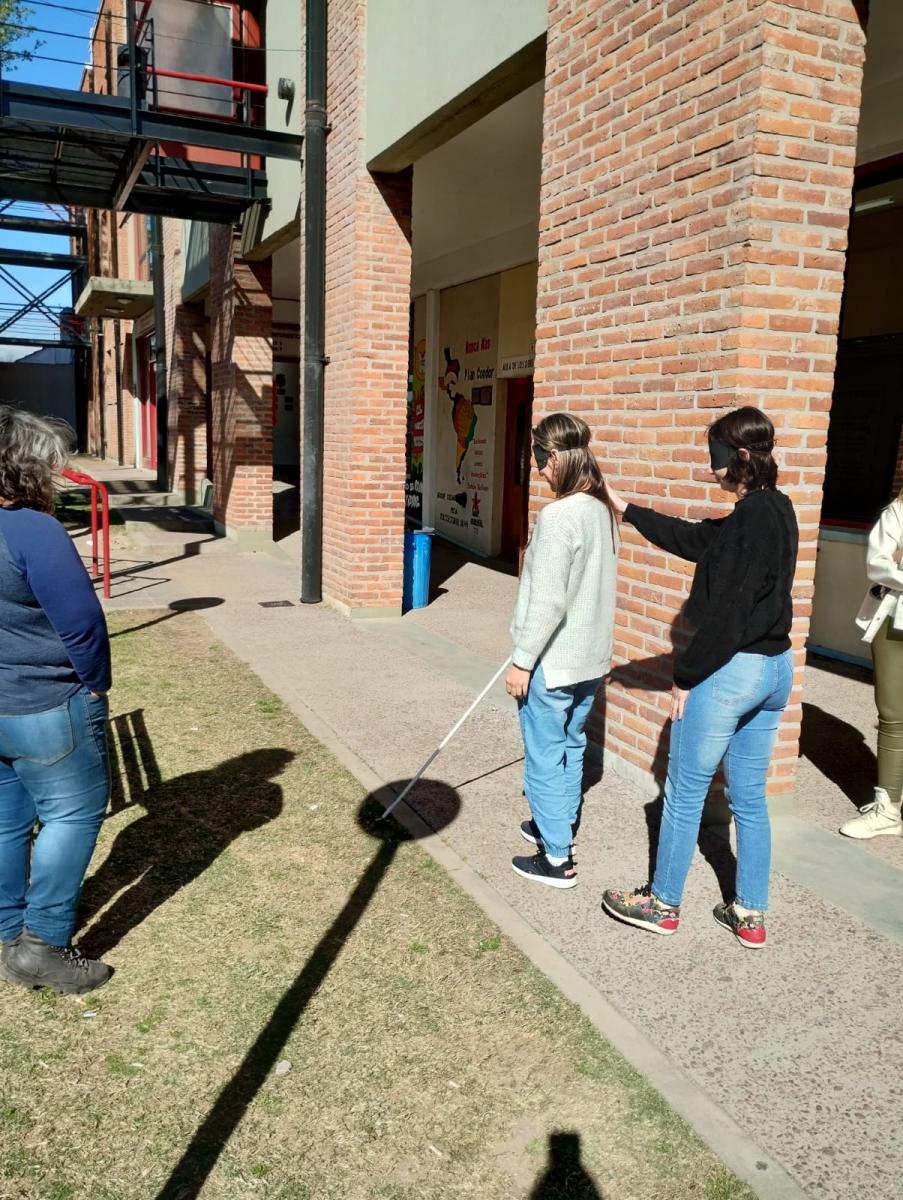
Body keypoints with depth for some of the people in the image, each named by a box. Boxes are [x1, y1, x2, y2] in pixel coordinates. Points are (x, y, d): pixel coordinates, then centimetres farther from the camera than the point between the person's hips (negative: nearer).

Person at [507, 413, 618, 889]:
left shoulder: (559, 515, -23)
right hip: (590, 656, 9)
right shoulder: (602, 509, 4)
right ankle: (558, 826, 39)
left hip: (553, 662, -9)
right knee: (570, 746, 22)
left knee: (545, 757, 5)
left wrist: (521, 661, -15)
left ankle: (557, 859, 16)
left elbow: (547, 603, -24)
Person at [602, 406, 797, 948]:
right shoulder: (778, 510, 9)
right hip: (776, 666, 9)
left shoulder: (752, 516, -20)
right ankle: (751, 914, 28)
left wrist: (686, 676, -13)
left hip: (731, 670, -9)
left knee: (685, 793, 7)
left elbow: (726, 612, -22)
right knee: (750, 796, 17)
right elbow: (696, 538, 19)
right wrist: (628, 510, 24)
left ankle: (663, 904, 23)